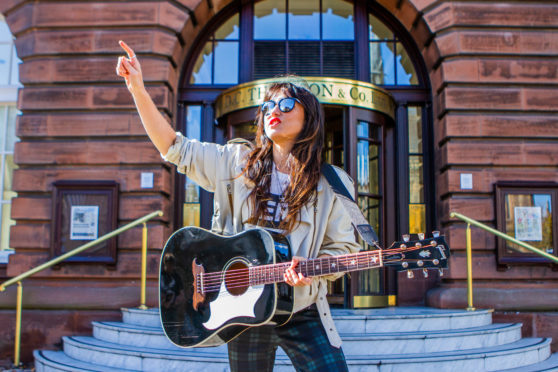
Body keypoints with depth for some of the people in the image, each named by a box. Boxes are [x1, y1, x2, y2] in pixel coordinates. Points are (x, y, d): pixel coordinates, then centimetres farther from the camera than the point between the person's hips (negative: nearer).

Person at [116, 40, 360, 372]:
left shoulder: (332, 184, -1)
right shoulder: (237, 164, 3)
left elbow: (344, 247, 1)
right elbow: (174, 147, 1)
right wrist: (138, 89, -6)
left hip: (303, 312, -1)